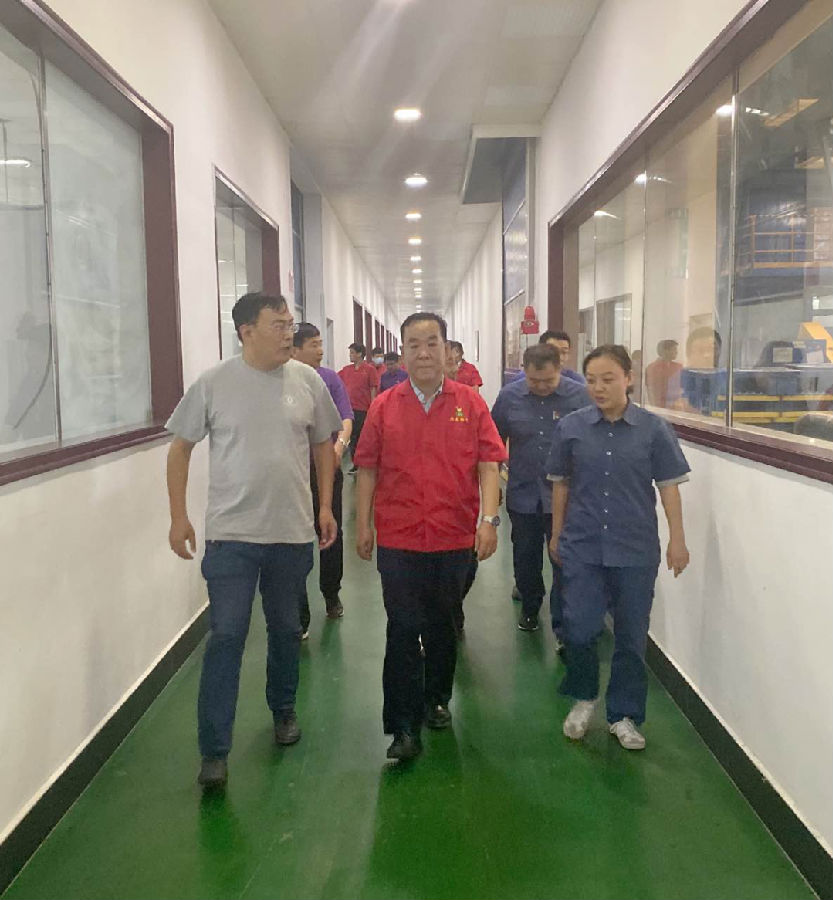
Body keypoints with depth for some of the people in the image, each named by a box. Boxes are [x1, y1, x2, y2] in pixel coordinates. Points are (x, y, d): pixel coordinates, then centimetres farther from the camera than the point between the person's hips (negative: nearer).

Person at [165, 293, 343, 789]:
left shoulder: (308, 381, 0)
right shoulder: (214, 384, -6)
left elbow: (323, 445, 10)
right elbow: (181, 447, 2)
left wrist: (325, 507, 6)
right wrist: (179, 516, -1)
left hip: (293, 532, 3)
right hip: (232, 534, -2)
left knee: (286, 629, 17)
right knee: (226, 636, -2)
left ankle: (284, 710, 39)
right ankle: (214, 750, 9)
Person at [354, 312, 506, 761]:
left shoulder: (470, 403, 0)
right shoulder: (384, 407, 1)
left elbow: (488, 464, -3)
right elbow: (367, 470, 5)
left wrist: (489, 519, -12)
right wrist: (362, 525, 4)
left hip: (454, 537, 1)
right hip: (398, 539, 0)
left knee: (441, 624, 17)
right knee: (403, 630, 0)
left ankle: (437, 699, 38)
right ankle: (404, 727, 8)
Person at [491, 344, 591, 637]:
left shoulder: (578, 396, -9)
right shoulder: (509, 396, -2)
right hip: (523, 494, 3)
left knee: (565, 562, 0)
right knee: (525, 558, 16)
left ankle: (563, 627, 10)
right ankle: (529, 608, 39)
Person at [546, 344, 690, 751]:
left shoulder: (653, 429, -4)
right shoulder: (571, 427, -1)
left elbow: (669, 486, 1)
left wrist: (677, 540, 0)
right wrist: (557, 535, 13)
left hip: (636, 550, 0)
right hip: (582, 548, 0)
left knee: (631, 636, 8)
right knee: (579, 630, -3)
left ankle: (624, 715, 27)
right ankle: (583, 698, 26)